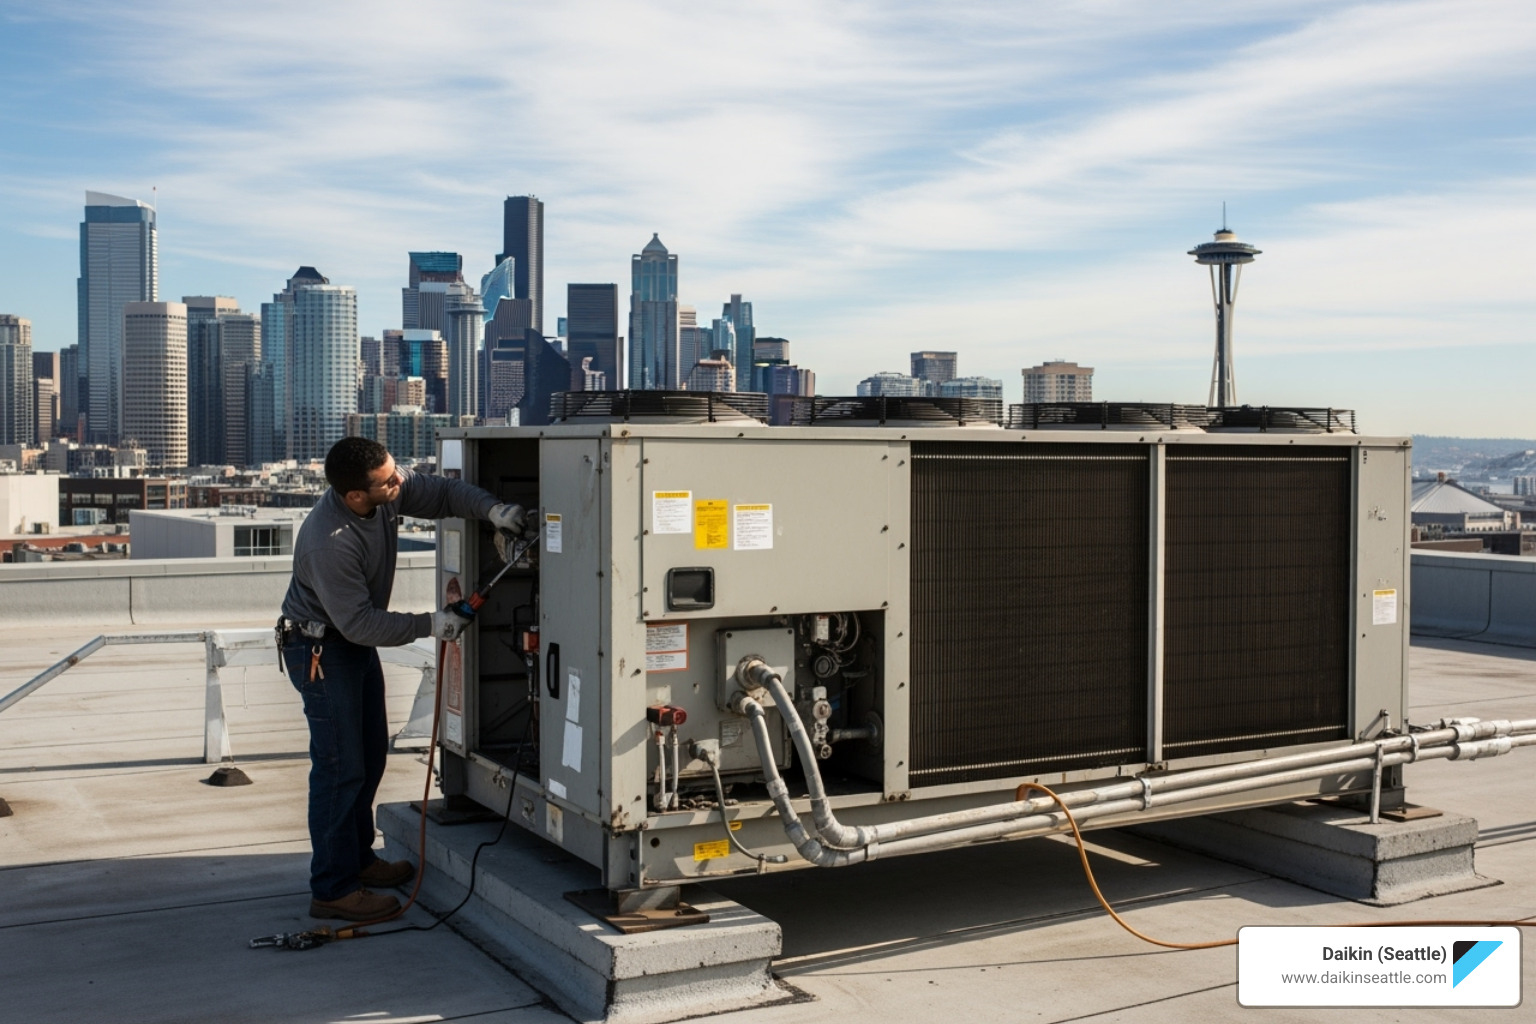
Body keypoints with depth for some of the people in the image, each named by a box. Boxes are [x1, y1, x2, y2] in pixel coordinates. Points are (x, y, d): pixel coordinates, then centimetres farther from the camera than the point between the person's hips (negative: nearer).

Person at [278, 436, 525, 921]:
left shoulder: (390, 490, -14)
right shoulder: (330, 543, -34)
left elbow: (442, 492, 0)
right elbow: (358, 623, -29)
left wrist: (491, 509, -17)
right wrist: (427, 624, -26)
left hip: (357, 642, 9)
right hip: (321, 648, -9)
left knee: (370, 754, 18)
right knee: (340, 767, -8)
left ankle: (357, 858, 33)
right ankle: (332, 889, 1)